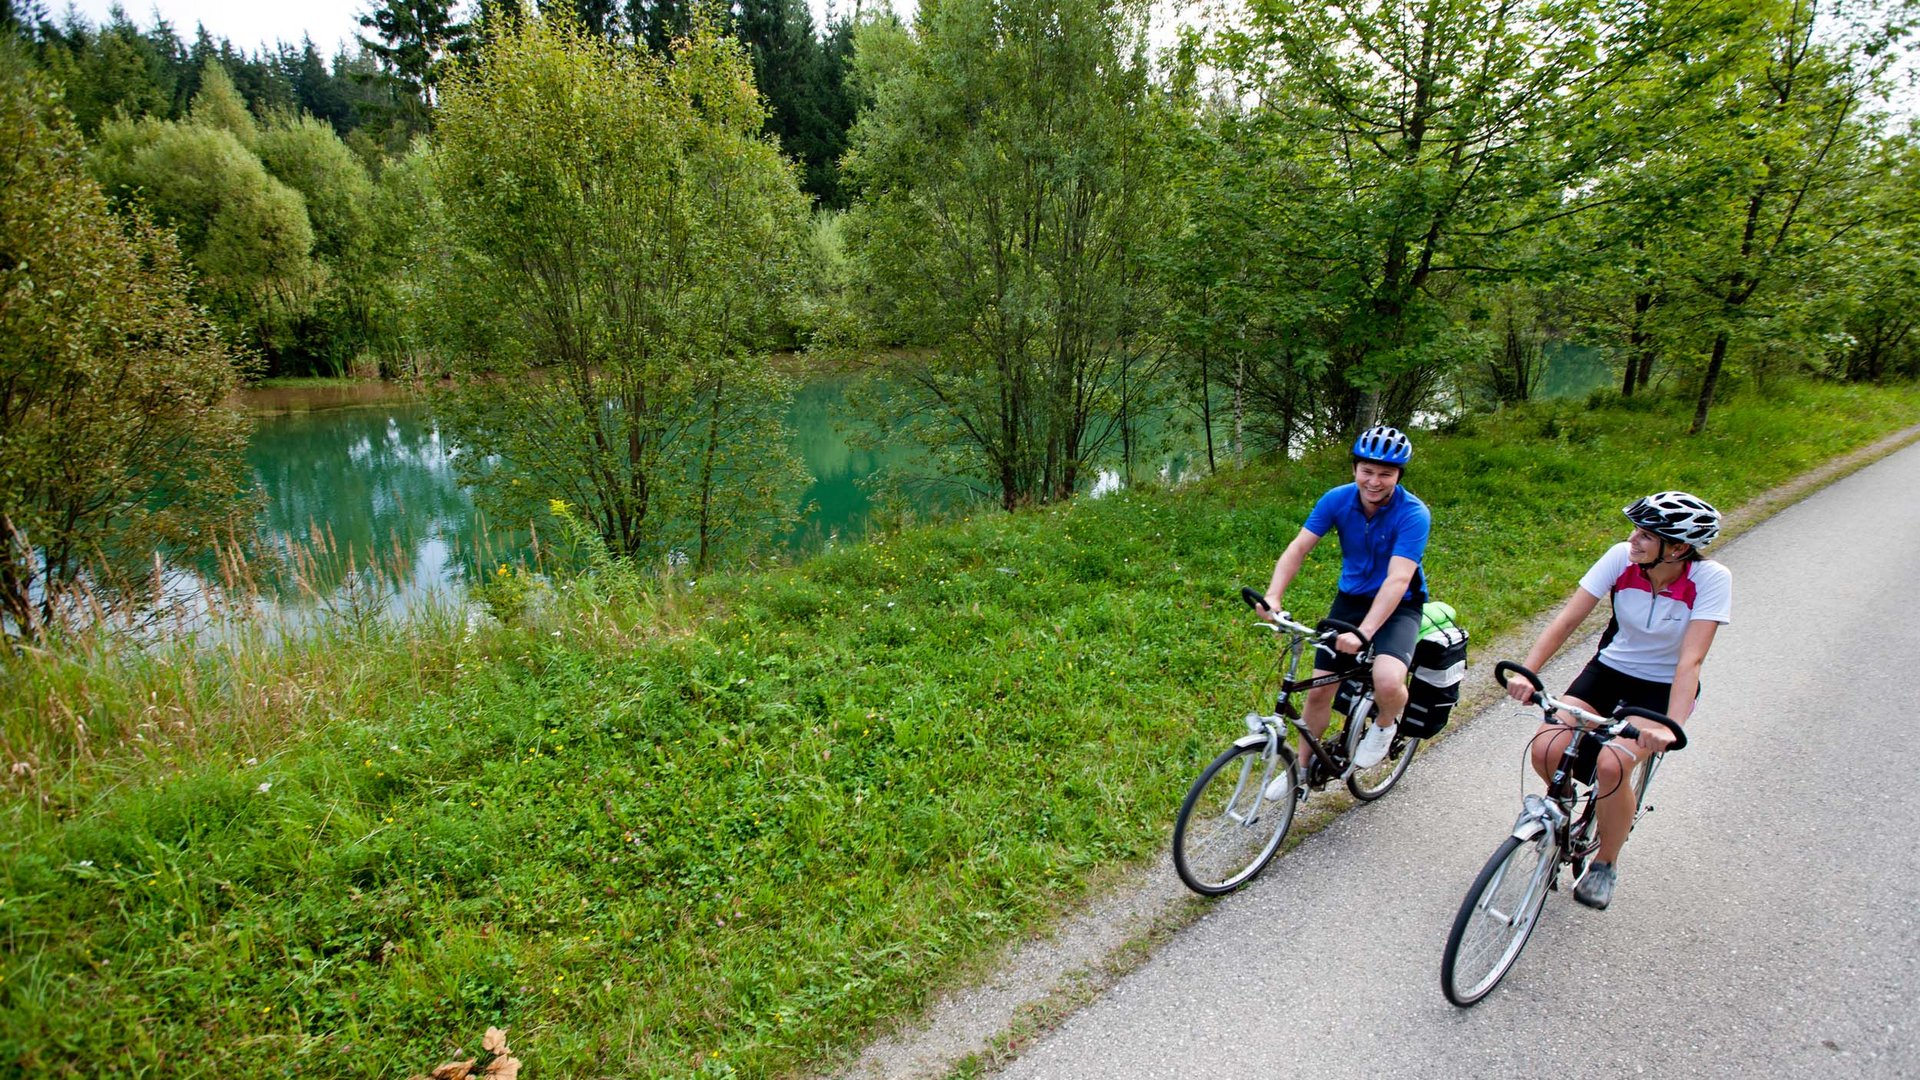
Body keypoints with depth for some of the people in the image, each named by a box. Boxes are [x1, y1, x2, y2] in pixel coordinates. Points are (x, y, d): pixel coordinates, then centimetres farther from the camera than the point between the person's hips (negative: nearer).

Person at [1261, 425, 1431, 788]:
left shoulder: (1413, 514, -24)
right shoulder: (1337, 500, -12)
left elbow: (1398, 580, -33)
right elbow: (1299, 547, -18)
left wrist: (1364, 632, -45)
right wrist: (1273, 596, -34)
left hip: (1397, 607, -4)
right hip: (1350, 598, 4)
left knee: (1388, 682, -30)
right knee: (1319, 689, 2)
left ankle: (1385, 724, 7)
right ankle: (1303, 768, 25)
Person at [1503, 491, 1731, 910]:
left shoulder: (1710, 579, -21)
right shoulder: (1622, 556, -15)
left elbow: (1690, 660, -28)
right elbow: (1567, 618, -21)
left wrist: (1671, 727, -39)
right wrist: (1527, 673, -33)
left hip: (1663, 687, -3)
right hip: (1609, 669, 3)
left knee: (1611, 765, -27)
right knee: (1546, 750, -19)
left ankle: (1605, 864, 1)